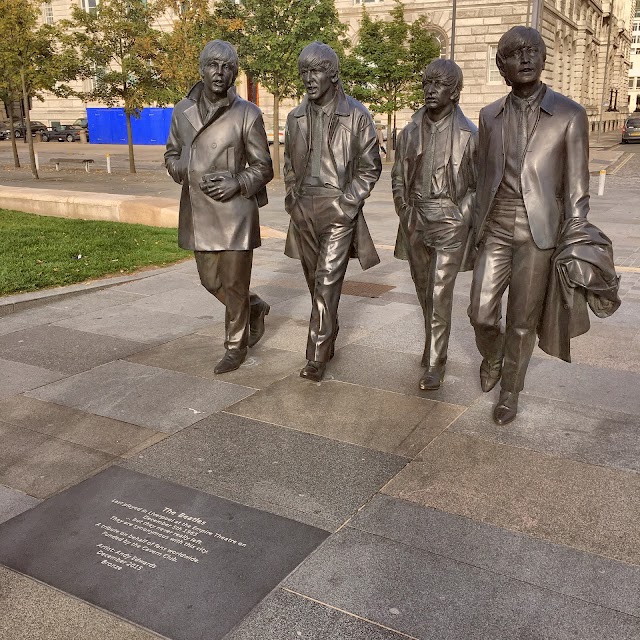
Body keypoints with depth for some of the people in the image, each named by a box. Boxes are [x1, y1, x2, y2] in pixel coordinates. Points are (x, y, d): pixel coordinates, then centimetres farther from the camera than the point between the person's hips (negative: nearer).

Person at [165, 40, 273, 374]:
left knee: (234, 284, 4)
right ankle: (255, 307, 41)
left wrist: (238, 183, -17)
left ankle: (236, 346, 23)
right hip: (198, 212, 5)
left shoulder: (247, 114, -6)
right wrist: (191, 174, -5)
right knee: (211, 280, 14)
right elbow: (171, 155, 16)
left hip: (234, 211, -4)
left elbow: (263, 167, 0)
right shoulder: (183, 111, 5)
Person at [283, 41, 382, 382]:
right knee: (315, 282, 12)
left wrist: (346, 204, -10)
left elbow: (370, 166, -1)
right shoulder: (296, 117, 11)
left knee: (327, 281, -12)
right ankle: (327, 342, 28)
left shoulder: (356, 115, -3)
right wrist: (293, 201, 7)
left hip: (339, 210, -5)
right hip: (304, 211, 5)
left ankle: (317, 357, -8)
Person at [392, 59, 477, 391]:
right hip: (415, 222, 5)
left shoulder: (468, 135, -5)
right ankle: (434, 345, 34)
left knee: (439, 294, -9)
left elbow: (478, 185, 0)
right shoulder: (409, 133, 7)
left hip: (449, 222, -5)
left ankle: (434, 364, 0)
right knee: (423, 290, 15)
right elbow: (398, 178, 16)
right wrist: (405, 212, 5)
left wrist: (461, 218, -8)